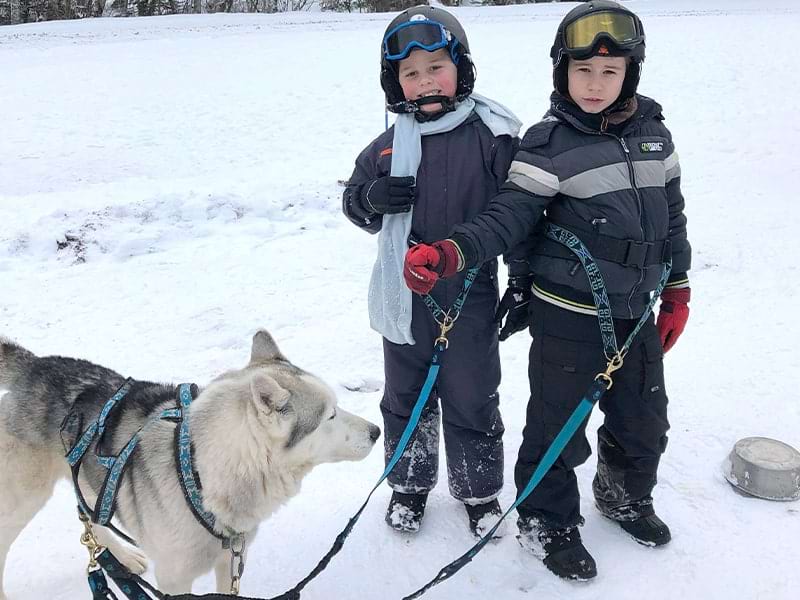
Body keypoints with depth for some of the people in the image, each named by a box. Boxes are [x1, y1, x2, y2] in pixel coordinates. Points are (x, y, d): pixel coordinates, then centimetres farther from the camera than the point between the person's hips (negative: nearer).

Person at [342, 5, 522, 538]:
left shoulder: (493, 137, -9)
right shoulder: (388, 146, 0)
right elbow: (354, 198, 12)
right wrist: (371, 197, -12)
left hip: (471, 299, -3)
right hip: (404, 299, 3)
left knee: (471, 401, 12)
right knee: (405, 399, 17)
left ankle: (479, 491, 35)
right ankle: (409, 484, 39)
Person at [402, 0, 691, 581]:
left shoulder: (653, 132, 4)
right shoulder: (547, 143, -13)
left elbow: (671, 216, 11)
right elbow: (510, 215, -22)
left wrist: (677, 293, 12)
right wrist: (448, 253, -39)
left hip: (636, 314, 6)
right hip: (568, 318, -5)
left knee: (644, 421, 20)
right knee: (558, 425, 5)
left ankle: (626, 495, 49)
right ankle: (548, 523, 30)